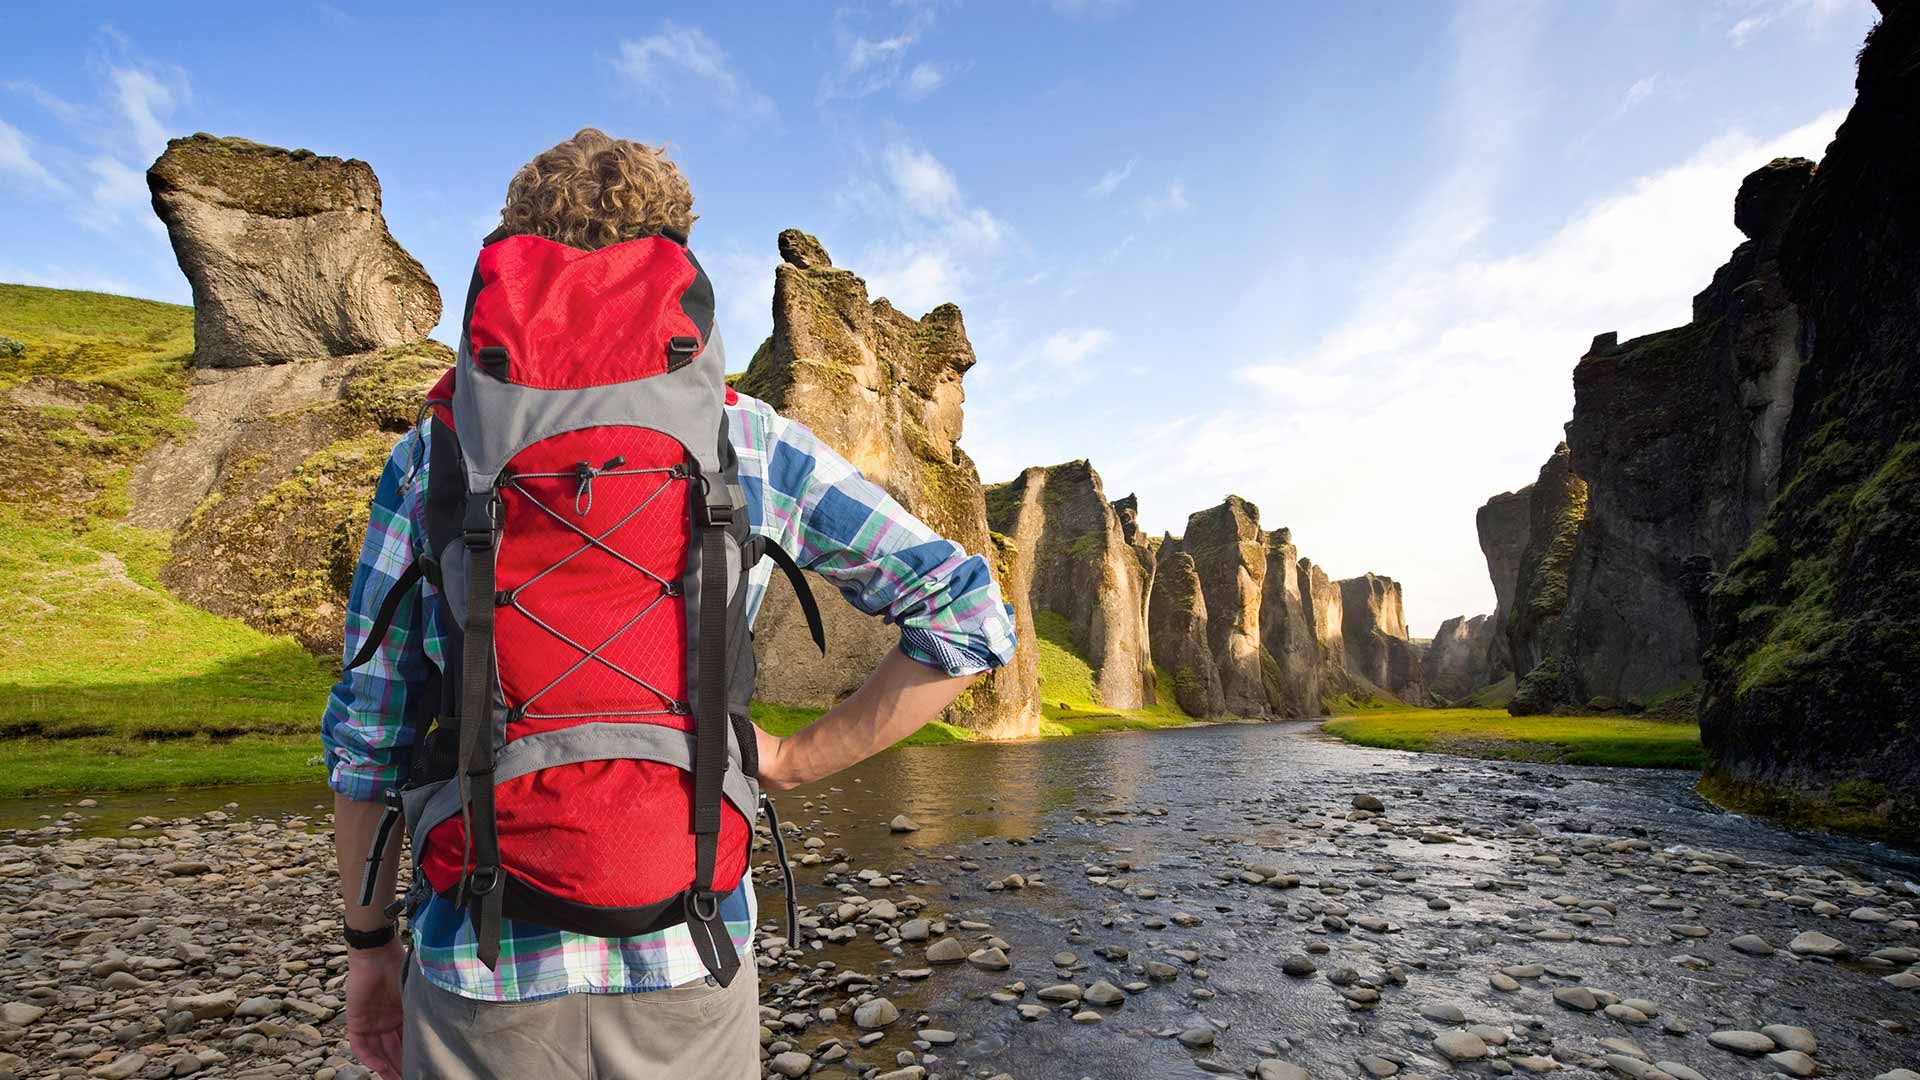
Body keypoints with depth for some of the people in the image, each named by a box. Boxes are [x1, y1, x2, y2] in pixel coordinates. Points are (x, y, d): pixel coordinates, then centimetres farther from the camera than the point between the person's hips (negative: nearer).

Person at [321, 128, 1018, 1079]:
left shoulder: (437, 450, -2)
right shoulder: (750, 442, -4)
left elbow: (367, 727, 1)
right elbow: (971, 614, -6)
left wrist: (369, 942, 14)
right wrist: (789, 763, -2)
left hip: (484, 969, 1)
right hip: (690, 963, 0)